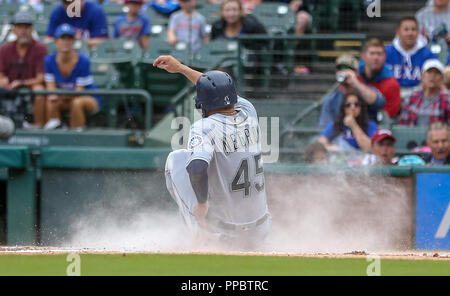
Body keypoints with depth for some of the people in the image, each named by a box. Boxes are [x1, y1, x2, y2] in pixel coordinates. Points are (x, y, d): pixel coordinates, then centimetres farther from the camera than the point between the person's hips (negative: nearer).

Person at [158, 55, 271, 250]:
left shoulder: (205, 127, -18)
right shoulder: (248, 112, 0)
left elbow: (197, 167, -36)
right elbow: (221, 89, 19)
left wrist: (201, 202, -20)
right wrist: (181, 68, 26)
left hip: (216, 225, -7)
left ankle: (202, 236, 12)